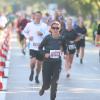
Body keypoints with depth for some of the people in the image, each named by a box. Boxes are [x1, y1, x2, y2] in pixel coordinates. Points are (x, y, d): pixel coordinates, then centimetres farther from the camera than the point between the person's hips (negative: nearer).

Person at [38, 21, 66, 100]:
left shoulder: (61, 38, -3)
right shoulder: (47, 38, -9)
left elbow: (64, 48, 14)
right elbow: (40, 47, 2)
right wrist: (44, 54, -13)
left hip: (57, 62, 1)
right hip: (47, 62, -1)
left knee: (55, 82, -2)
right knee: (46, 83, 3)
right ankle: (43, 88, 39)